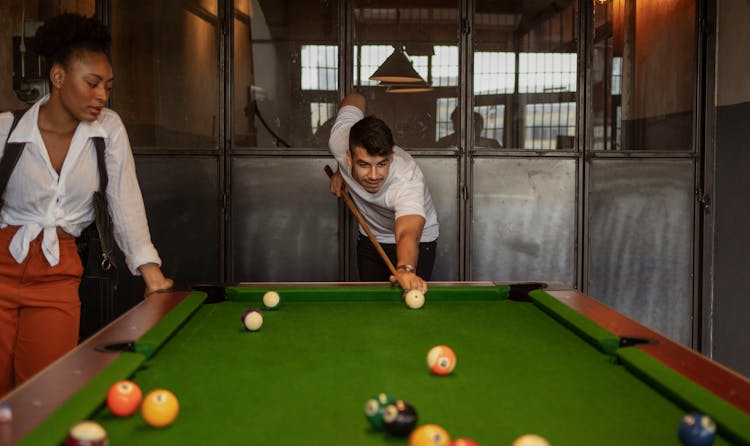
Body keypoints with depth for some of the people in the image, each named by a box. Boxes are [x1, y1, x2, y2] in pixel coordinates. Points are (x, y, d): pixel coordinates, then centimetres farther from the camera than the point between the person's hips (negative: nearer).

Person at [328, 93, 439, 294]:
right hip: (370, 237, 5)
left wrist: (406, 269, -84)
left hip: (418, 240, -4)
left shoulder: (407, 181, -43)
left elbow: (407, 234, -61)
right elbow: (355, 99, -7)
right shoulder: (341, 141, -29)